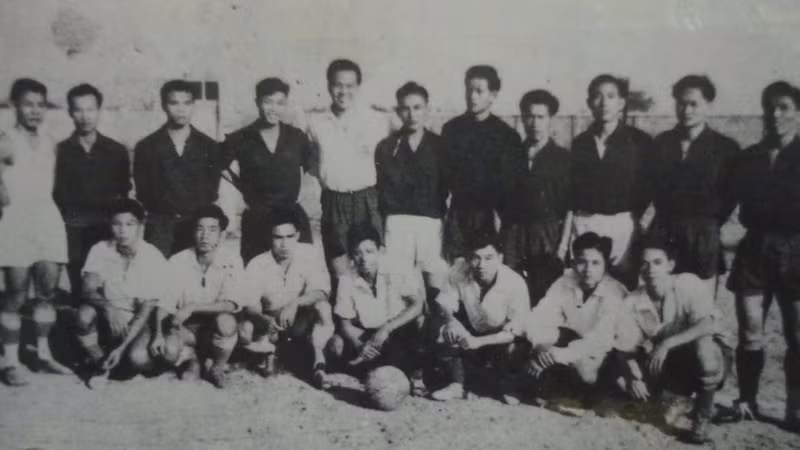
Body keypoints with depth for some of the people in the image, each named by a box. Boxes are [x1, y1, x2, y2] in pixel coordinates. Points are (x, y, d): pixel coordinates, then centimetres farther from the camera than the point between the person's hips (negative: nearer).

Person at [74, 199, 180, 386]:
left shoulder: (154, 258, -13)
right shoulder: (100, 251, -6)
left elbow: (147, 308, -14)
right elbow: (88, 291, -15)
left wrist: (122, 347, -22)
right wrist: (108, 308, -38)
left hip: (139, 322, -1)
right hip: (108, 318, 2)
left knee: (137, 357, -32)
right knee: (85, 313, -32)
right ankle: (99, 362, -6)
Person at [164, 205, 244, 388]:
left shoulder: (231, 261, -14)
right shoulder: (177, 262, -10)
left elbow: (231, 305, -22)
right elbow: (164, 306, -9)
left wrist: (192, 307, -31)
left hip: (215, 331, -1)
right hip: (186, 330, 1)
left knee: (226, 321, -35)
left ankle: (217, 369, -3)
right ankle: (192, 360, 7)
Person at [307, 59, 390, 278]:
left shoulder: (377, 121, -1)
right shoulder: (316, 125, 7)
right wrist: (328, 177, 4)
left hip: (367, 201, -2)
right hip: (333, 203, 2)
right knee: (338, 268, 6)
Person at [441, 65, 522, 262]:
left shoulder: (507, 135, 5)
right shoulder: (452, 129, 11)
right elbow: (442, 171, 8)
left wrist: (501, 215, -8)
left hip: (490, 216, -1)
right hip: (458, 214, 1)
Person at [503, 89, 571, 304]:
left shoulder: (563, 158, 5)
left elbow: (570, 208, 0)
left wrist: (563, 246, -8)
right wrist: (498, 237, 4)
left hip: (549, 236, -2)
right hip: (513, 235, 2)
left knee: (546, 294, -6)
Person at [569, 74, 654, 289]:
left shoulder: (640, 141, 3)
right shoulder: (580, 142, 13)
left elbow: (650, 189, 3)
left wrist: (642, 223, -5)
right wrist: (566, 234, 12)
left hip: (623, 223, -2)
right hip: (583, 223, 2)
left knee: (623, 281, -6)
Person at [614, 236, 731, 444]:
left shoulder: (689, 284, -22)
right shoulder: (633, 302, -11)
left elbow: (709, 325, -35)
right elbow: (625, 348, -11)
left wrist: (667, 343, -43)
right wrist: (634, 377, -31)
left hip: (709, 356, -5)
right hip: (669, 364, 5)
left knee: (703, 345, -39)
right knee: (632, 386, -20)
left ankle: (702, 418, -16)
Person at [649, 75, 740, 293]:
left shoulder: (726, 147, 2)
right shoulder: (661, 142, 10)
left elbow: (731, 195, 4)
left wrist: (712, 224, 0)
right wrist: (664, 220, 6)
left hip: (704, 234, -2)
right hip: (663, 233, 2)